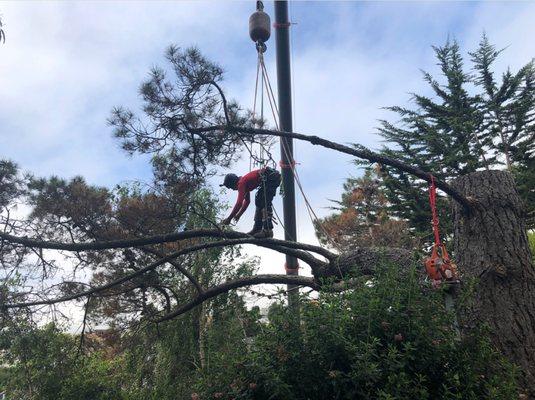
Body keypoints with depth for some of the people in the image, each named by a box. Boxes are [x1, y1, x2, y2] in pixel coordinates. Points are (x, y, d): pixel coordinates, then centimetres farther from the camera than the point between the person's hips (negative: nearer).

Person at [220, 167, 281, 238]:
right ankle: (257, 228, 14)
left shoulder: (241, 183, -10)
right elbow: (247, 201, 30)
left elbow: (239, 203, -17)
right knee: (259, 200, 14)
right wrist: (238, 215, 29)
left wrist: (229, 218, -11)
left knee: (265, 203, -13)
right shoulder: (245, 184, 20)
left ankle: (267, 230, -19)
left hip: (271, 177, -11)